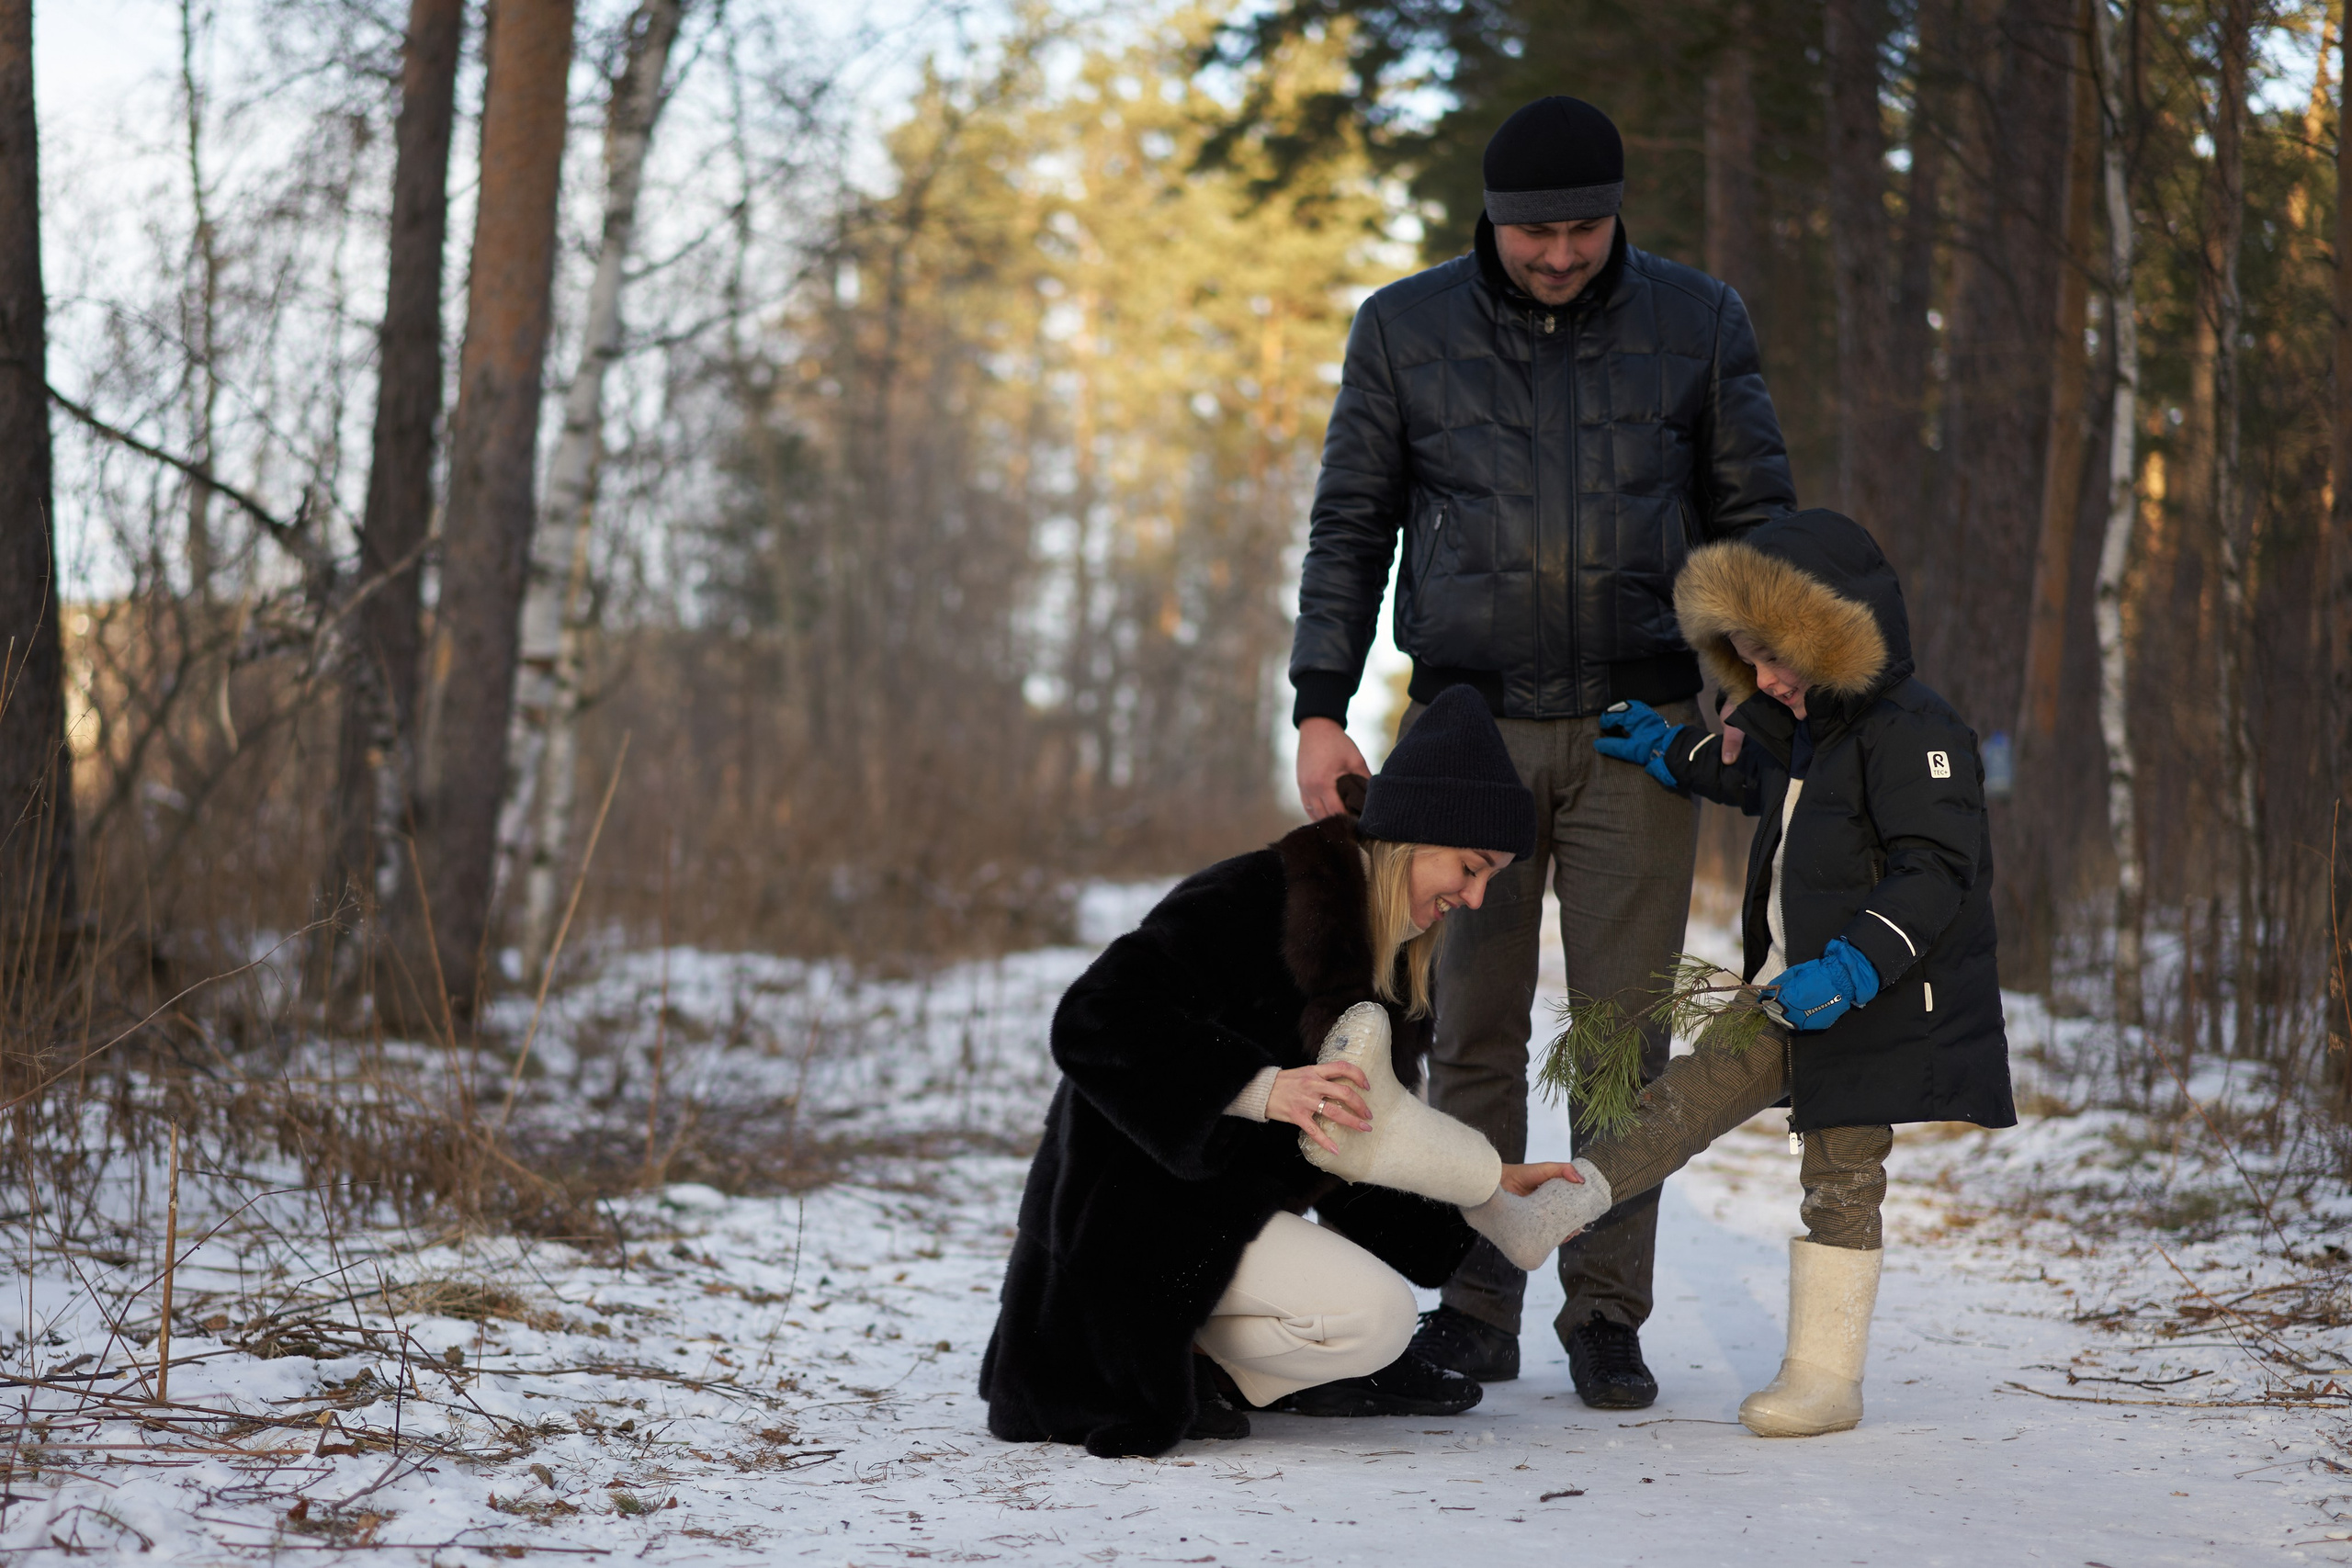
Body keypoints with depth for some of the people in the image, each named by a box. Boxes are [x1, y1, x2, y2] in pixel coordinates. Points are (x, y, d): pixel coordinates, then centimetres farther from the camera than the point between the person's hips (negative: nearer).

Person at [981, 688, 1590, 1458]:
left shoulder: (1381, 951, 11)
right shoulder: (1247, 901, -17)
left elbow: (1361, 1145, 19)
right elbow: (1093, 1022, -27)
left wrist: (1490, 1185, 8)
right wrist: (1262, 1088, -33)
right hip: (1133, 1212, -10)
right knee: (1375, 1315, -26)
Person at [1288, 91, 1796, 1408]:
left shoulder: (1698, 325, 3)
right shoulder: (1404, 331, 3)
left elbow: (1755, 518, 9)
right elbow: (1351, 526, 7)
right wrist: (1322, 709, 0)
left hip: (1638, 726, 0)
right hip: (1471, 719, 0)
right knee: (1474, 1029, 2)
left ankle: (1608, 1313, 7)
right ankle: (1475, 1308, 9)